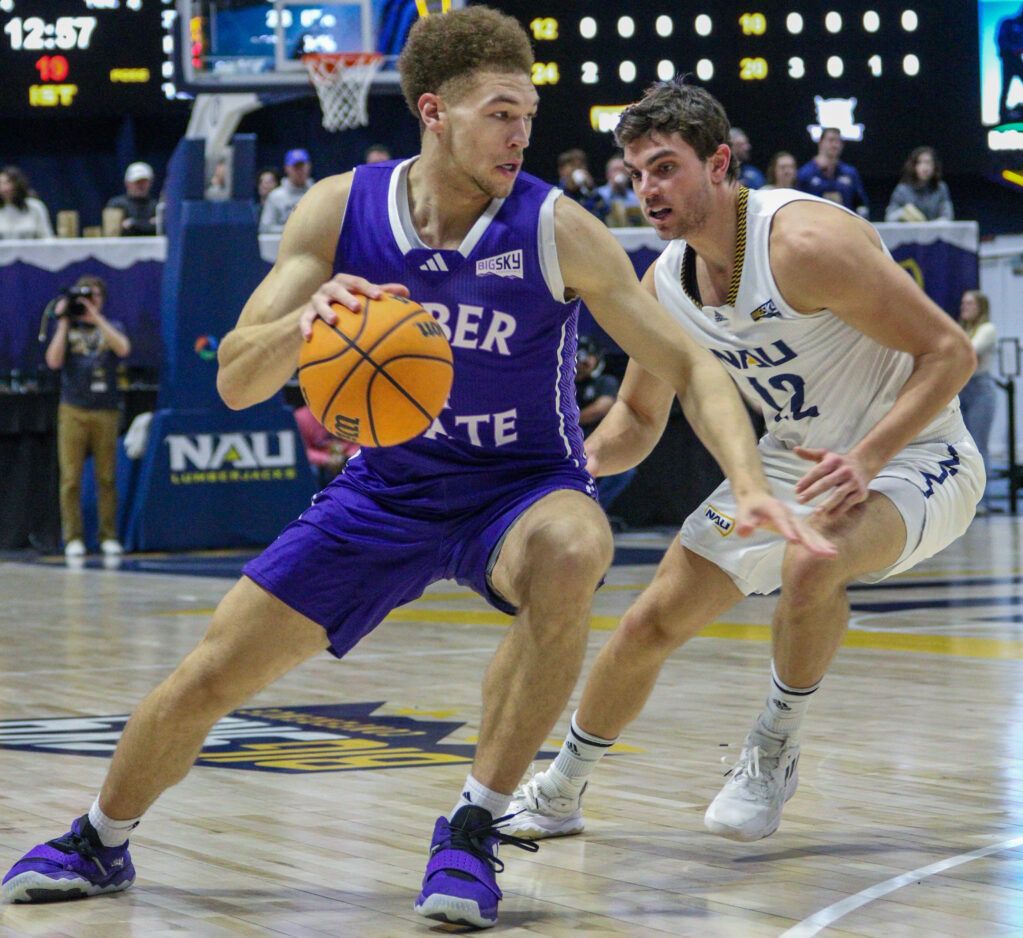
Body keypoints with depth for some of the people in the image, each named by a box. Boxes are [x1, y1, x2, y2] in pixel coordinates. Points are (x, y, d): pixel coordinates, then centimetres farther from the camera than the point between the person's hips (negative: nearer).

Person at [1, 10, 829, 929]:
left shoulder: (557, 231, -19)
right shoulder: (340, 210, -13)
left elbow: (689, 366, -14)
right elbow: (235, 381, -13)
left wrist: (752, 485, -30)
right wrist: (303, 324, -35)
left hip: (521, 488, -2)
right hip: (387, 489, 2)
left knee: (570, 553, -39)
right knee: (209, 677, 0)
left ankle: (475, 829, -23)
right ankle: (100, 843, 31)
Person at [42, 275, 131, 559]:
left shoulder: (111, 328, 13)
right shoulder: (67, 329, 12)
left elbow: (123, 349, -9)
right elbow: (54, 361, -4)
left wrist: (96, 317, -12)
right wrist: (64, 322, -5)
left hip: (106, 412, 1)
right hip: (73, 411, 0)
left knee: (107, 478, -1)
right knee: (71, 478, -5)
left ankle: (109, 537, 4)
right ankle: (73, 538, -3)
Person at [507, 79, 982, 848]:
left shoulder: (804, 244, -27)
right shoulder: (663, 285, -4)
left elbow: (950, 352, -25)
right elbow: (639, 419, 11)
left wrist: (865, 458, -34)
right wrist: (588, 457, -12)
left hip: (911, 459, -7)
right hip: (795, 462, 7)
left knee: (810, 560, -39)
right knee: (654, 621, 5)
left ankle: (774, 751, -12)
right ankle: (558, 792, 29)